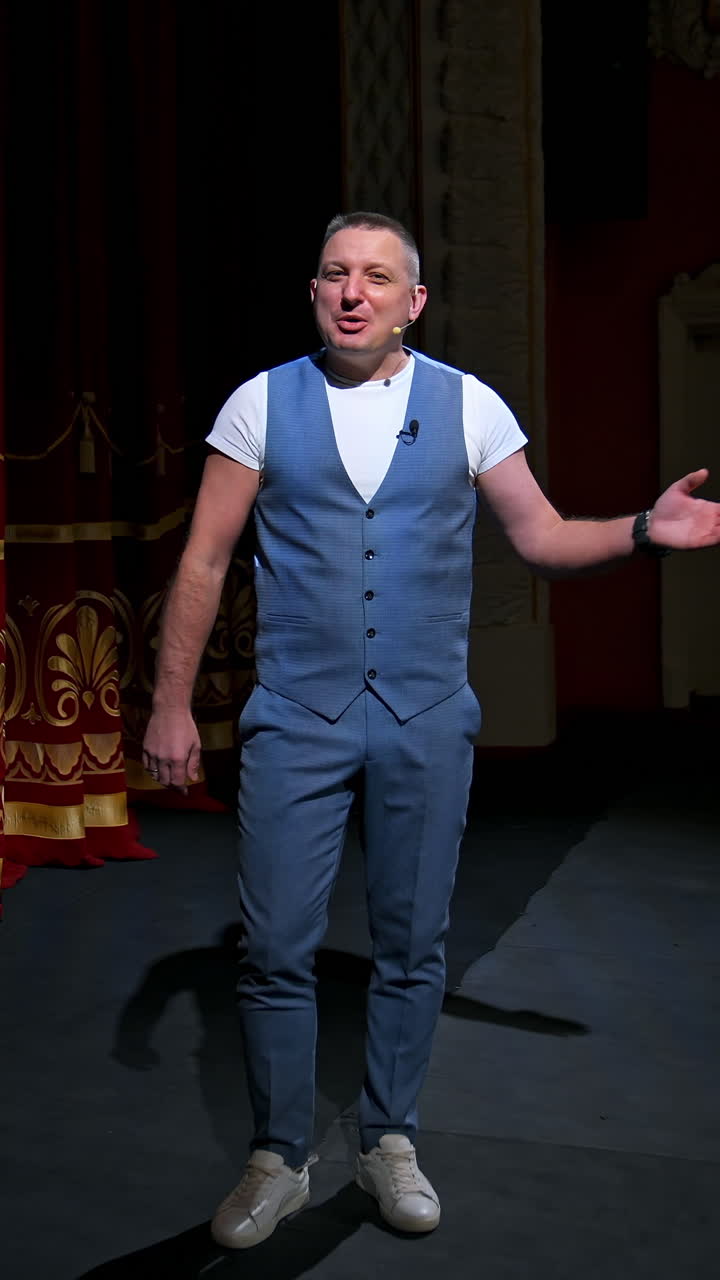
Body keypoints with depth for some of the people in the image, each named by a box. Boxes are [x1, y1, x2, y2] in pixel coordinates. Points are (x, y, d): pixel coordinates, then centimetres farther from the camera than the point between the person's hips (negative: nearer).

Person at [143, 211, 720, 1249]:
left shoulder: (467, 405, 1)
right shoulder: (261, 403, 0)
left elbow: (541, 536, 3)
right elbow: (204, 561, 0)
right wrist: (172, 703, -3)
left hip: (428, 722, 1)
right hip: (296, 719, -1)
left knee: (412, 948, 10)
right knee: (275, 950, 2)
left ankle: (390, 1143, 29)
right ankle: (279, 1161, 20)